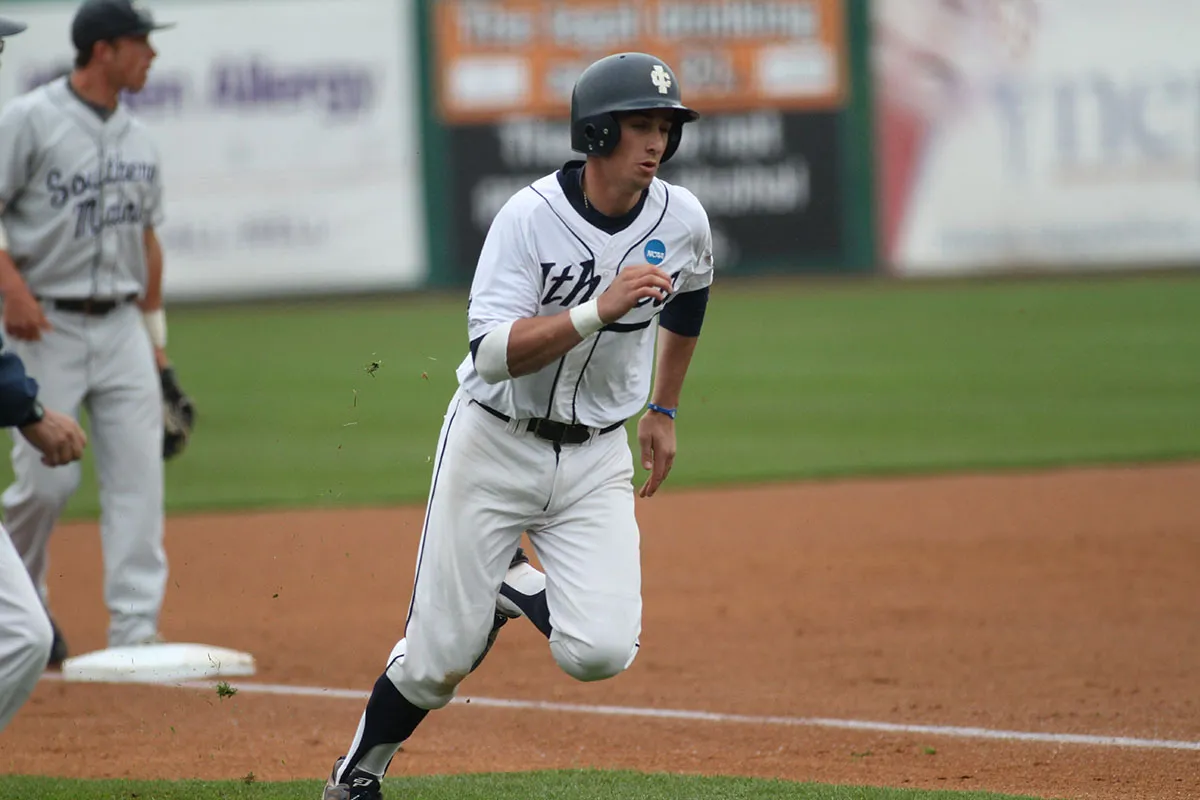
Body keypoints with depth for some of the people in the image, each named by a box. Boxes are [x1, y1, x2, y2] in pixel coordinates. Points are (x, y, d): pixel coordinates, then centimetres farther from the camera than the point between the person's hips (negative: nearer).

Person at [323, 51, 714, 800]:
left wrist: (664, 409, 22)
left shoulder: (682, 219, -6)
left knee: (600, 652, -16)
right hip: (494, 447, -3)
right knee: (440, 659, -1)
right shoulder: (530, 217, -18)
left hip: (596, 458, 3)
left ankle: (520, 591, 17)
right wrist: (600, 309, -36)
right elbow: (494, 353, -27)